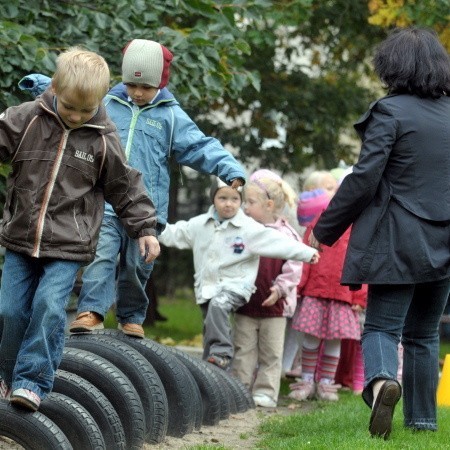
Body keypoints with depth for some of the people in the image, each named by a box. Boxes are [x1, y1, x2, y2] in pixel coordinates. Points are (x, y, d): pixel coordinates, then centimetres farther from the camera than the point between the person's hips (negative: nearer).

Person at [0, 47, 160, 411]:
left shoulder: (104, 140, -1)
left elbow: (125, 187, 7)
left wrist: (145, 229, 7)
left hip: (67, 245, -2)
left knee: (49, 307, -16)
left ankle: (32, 381, -10)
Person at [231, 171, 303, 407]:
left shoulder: (285, 234, -7)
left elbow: (293, 267, -7)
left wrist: (279, 288, -17)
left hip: (273, 306, -3)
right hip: (245, 304, 3)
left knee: (270, 352, 4)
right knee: (243, 350, 5)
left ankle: (265, 392, 8)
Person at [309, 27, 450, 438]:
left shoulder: (390, 112, -10)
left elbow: (363, 179, -12)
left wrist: (325, 230, -3)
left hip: (398, 242, -5)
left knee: (382, 326, 0)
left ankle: (381, 379, -28)